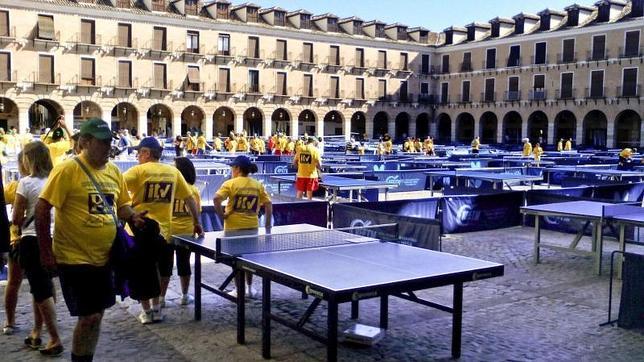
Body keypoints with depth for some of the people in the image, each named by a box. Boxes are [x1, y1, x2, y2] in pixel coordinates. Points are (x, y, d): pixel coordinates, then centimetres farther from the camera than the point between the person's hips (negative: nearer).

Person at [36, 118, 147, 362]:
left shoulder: (113, 171, 6)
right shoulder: (67, 170, -15)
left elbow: (121, 205, 15)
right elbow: (42, 209, -14)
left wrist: (133, 217, -7)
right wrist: (46, 251, -14)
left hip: (102, 257, 7)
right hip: (75, 258, -7)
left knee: (96, 314, 16)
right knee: (89, 317, -4)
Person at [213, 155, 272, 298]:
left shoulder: (230, 184, -9)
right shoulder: (258, 185, 2)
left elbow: (216, 199, -21)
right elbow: (268, 204, 1)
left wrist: (221, 215, -9)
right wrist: (267, 226, 6)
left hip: (234, 227, -3)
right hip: (252, 227, 4)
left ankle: (239, 290, 17)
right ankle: (250, 288, 26)